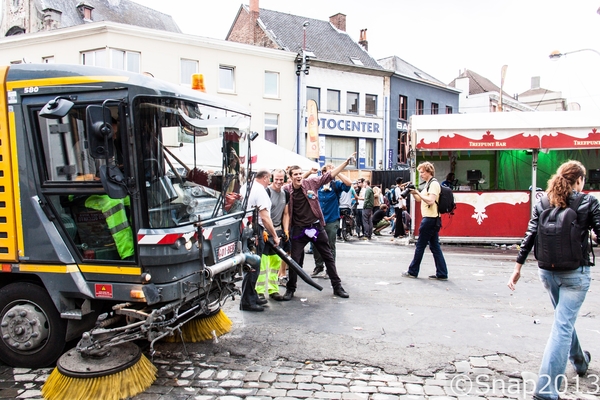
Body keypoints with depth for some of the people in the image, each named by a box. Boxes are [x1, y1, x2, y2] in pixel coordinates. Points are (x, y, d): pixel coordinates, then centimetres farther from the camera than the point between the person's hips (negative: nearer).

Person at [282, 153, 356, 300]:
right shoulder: (286, 190, -6)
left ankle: (337, 286, 22)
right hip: (299, 229, -1)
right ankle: (290, 289, 19)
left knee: (328, 257, 9)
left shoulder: (311, 182, -4)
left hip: (316, 226, 1)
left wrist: (346, 162, -4)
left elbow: (330, 175, -1)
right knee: (295, 260, 2)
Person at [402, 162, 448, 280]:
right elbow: (419, 199, 23)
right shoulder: (428, 184, 18)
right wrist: (413, 192, 7)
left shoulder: (434, 184, -12)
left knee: (420, 246, -1)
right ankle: (442, 274, 9)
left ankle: (412, 272, 9)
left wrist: (418, 192, -18)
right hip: (432, 219, 10)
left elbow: (430, 201, -23)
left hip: (430, 219, -10)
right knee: (435, 246, 8)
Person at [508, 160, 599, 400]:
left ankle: (579, 361, 50)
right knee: (562, 327, -2)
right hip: (575, 273, -4)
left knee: (565, 319, 27)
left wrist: (518, 268, 2)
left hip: (547, 272, 4)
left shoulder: (542, 204, 3)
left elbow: (529, 237, -1)